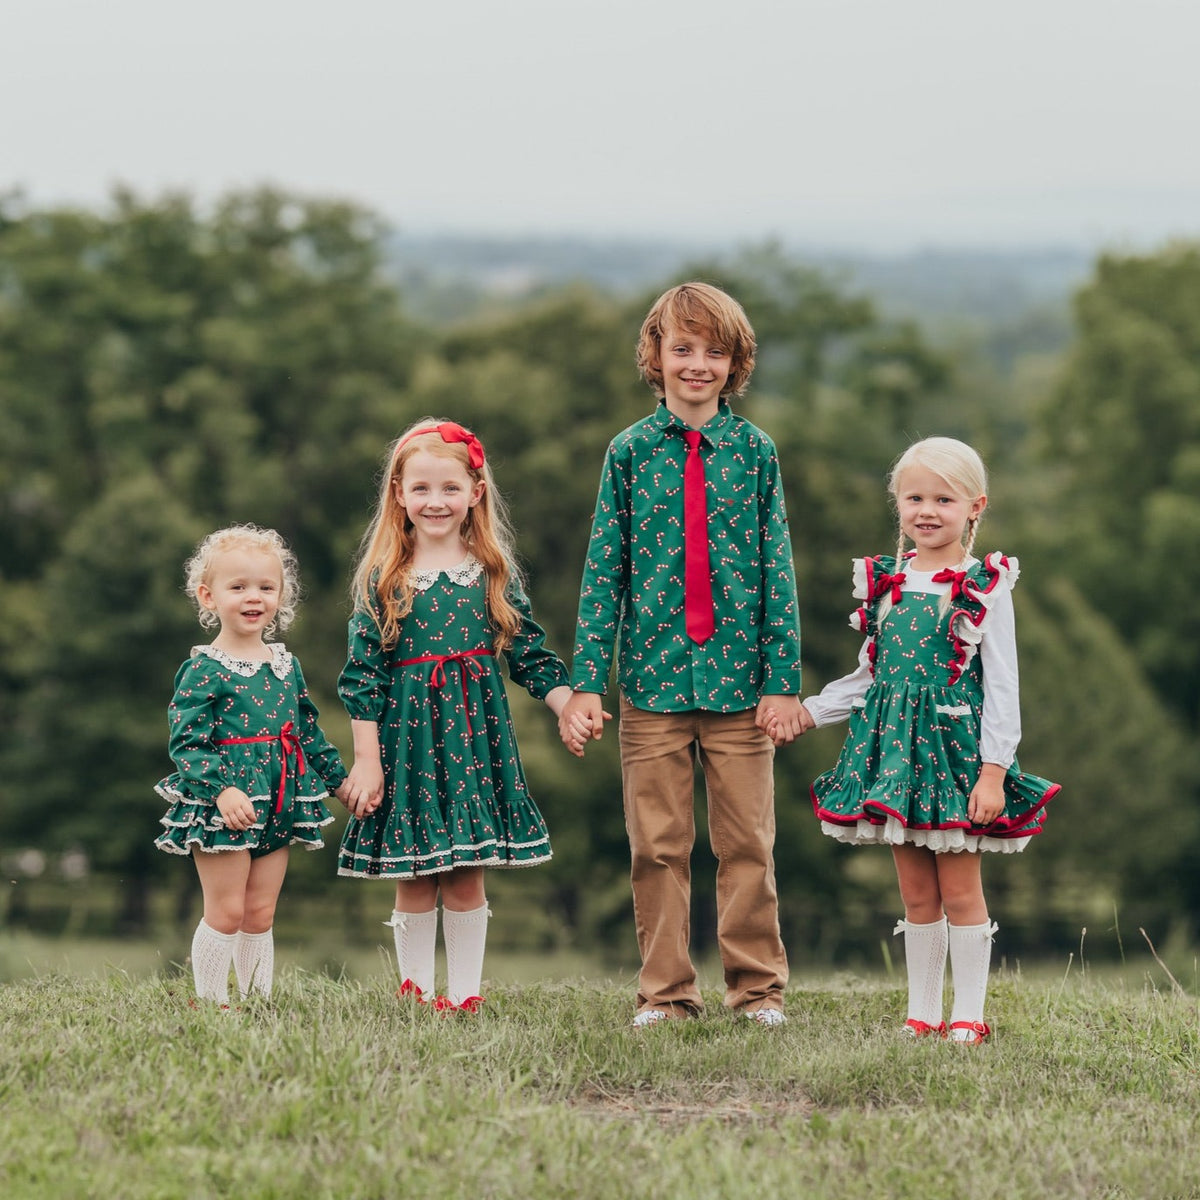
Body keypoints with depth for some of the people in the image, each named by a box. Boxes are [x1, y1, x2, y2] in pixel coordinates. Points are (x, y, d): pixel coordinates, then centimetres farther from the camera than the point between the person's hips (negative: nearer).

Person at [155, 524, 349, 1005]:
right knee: (226, 912, -4)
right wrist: (220, 789, -27)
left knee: (260, 914, 10)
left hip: (278, 803, 6)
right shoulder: (204, 670, -9)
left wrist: (340, 778, 22)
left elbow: (308, 730, 21)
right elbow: (186, 741, -14)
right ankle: (211, 1003, 4)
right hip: (221, 805, -6)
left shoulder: (286, 665, 11)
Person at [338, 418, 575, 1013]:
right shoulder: (384, 581, 0)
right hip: (407, 736, -1)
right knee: (414, 880, 3)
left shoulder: (493, 574, 5)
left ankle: (464, 992, 10)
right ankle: (416, 991, 12)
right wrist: (366, 760, -6)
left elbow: (530, 653, 7)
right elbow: (363, 676, -1)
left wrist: (571, 706, -7)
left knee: (466, 876, 3)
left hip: (477, 735, 1)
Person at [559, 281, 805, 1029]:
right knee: (658, 846, 3)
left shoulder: (755, 451, 4)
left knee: (748, 844, 2)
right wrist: (587, 681, -2)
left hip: (738, 678, 0)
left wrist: (783, 680, -1)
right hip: (654, 672, 0)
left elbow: (778, 569, 4)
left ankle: (759, 988, 11)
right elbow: (604, 570, 4)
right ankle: (666, 991, 11)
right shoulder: (630, 452, 4)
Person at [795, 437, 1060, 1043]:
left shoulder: (985, 589, -6)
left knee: (960, 890, 0)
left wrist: (993, 771, -13)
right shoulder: (884, 583, 8)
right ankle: (922, 1015, 15)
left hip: (956, 747, -5)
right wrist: (809, 711, 15)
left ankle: (968, 1017, 7)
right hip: (895, 746, 5)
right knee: (917, 894, 9)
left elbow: (1002, 686, -8)